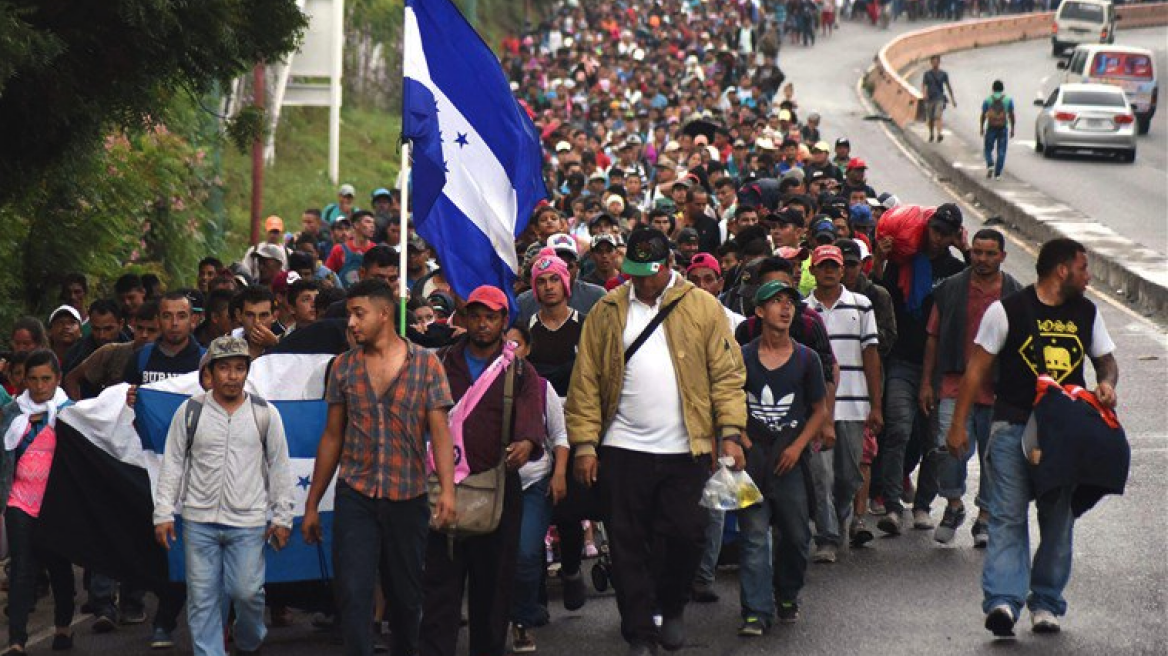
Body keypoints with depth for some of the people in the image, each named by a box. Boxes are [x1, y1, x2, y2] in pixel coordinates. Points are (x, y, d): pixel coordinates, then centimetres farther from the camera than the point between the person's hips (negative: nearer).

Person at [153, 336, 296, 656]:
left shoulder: (265, 414, 2)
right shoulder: (190, 411, 2)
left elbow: (280, 467, 7)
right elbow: (172, 464, 6)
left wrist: (282, 518, 5)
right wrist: (163, 513, 2)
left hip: (248, 522, -1)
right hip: (199, 520, 1)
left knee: (247, 591, -3)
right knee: (202, 597, 1)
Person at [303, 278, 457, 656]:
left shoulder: (425, 364, 1)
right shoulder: (343, 367, 7)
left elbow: (439, 430, -4)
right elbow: (332, 436, 11)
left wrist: (447, 490, -17)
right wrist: (312, 504, 10)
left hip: (408, 497, -1)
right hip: (355, 497, 1)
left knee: (405, 595, 9)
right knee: (353, 593, -10)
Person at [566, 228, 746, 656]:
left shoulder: (703, 308, 2)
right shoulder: (607, 311, 4)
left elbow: (727, 375, 0)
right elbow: (586, 381, 3)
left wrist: (730, 433, -9)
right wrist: (585, 444, -4)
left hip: (686, 450, -1)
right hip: (623, 450, 1)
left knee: (685, 535, 0)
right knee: (628, 544, 3)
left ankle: (672, 608, 26)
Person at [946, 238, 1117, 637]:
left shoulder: (1086, 314, 11)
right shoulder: (1008, 311, -4)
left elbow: (1106, 360, 23)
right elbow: (977, 368, -1)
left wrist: (1107, 384, -2)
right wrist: (958, 424, -4)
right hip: (1013, 428, -5)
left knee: (1058, 519, 6)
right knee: (1008, 517, -12)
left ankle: (1045, 602, 15)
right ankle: (1003, 601, -20)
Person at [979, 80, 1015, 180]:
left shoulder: (987, 100, 0)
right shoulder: (1008, 100, 1)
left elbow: (983, 115, 1)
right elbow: (1011, 115, 1)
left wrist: (981, 127, 10)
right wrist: (1012, 129, 9)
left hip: (991, 127, 0)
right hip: (1003, 128, 0)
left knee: (988, 149, 12)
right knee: (1001, 152, 4)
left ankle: (990, 165, -13)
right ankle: (997, 174, 0)